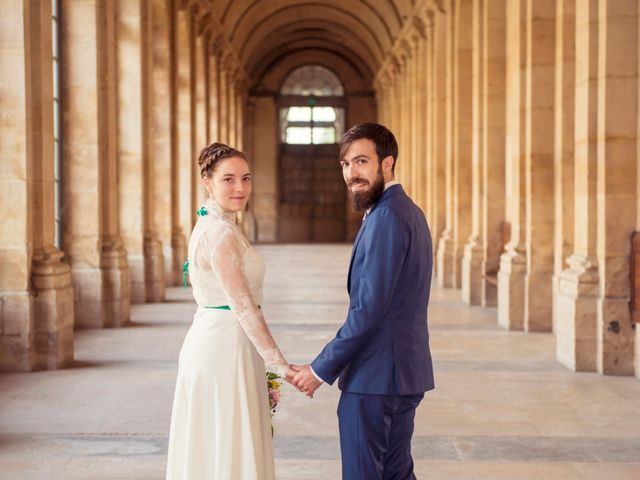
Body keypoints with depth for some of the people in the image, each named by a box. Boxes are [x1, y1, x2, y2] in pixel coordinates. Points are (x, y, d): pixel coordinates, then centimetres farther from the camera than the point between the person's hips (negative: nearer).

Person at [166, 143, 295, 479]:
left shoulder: (207, 225, 12)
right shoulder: (221, 233, -18)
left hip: (207, 339, 10)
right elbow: (244, 306, -22)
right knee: (231, 451, -1)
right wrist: (280, 365, -21)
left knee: (210, 446, 15)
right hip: (227, 347, -10)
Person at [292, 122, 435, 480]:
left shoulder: (387, 217, -17)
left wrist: (321, 370, -14)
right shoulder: (408, 211, 14)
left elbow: (369, 309, -21)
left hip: (375, 377, -10)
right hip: (405, 371, 10)